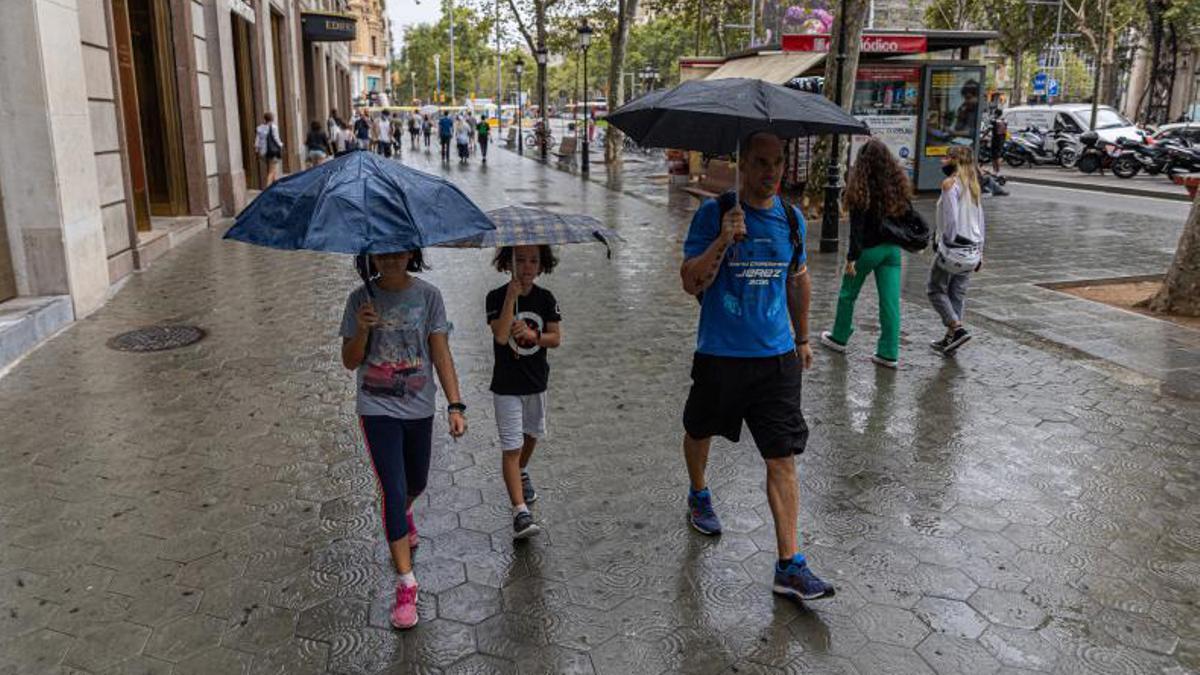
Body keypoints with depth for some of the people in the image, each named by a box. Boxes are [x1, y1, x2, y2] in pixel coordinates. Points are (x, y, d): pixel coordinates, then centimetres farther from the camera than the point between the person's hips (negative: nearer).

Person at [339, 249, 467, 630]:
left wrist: (455, 404, -15)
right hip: (377, 409, -2)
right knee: (393, 489, -9)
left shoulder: (428, 296, -6)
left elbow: (441, 353, -8)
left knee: (416, 483, 19)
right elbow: (350, 362, -3)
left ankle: (401, 515, 56)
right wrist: (362, 330, -22)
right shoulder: (361, 300, -5)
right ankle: (406, 583, -1)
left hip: (419, 408, 2)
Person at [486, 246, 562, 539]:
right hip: (506, 385, -4)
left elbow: (556, 338, -4)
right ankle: (520, 512, -9)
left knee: (532, 434, 24)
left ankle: (521, 473, 53)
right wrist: (511, 297, -29)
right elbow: (501, 336, -26)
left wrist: (532, 335, -23)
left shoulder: (546, 299, -3)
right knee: (511, 447, -8)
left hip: (536, 381, 4)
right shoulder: (497, 297, -13)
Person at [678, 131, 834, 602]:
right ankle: (699, 497, 51)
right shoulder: (714, 214, -8)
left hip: (777, 356, 2)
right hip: (719, 353, -2)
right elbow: (691, 283, -14)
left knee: (782, 458, -3)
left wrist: (802, 338, 24)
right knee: (700, 431, 20)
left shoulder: (792, 219, 5)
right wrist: (723, 241, -28)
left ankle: (789, 567, 1)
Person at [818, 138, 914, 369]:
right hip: (893, 248, 4)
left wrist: (852, 256, -15)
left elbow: (857, 226, -17)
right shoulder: (899, 183, 2)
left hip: (868, 248, -4)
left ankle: (839, 338, 31)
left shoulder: (862, 187, -14)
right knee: (890, 301, 3)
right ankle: (889, 353, 4)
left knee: (848, 294, 16)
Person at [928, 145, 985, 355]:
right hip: (971, 251, 8)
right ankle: (950, 338, 18)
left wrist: (947, 241, -11)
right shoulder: (972, 184, 13)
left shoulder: (950, 183, -11)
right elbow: (980, 220, 16)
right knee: (958, 294, 13)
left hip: (952, 249, -7)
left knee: (935, 289, 6)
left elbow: (951, 218, -21)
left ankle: (957, 329, -6)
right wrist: (979, 253, 19)